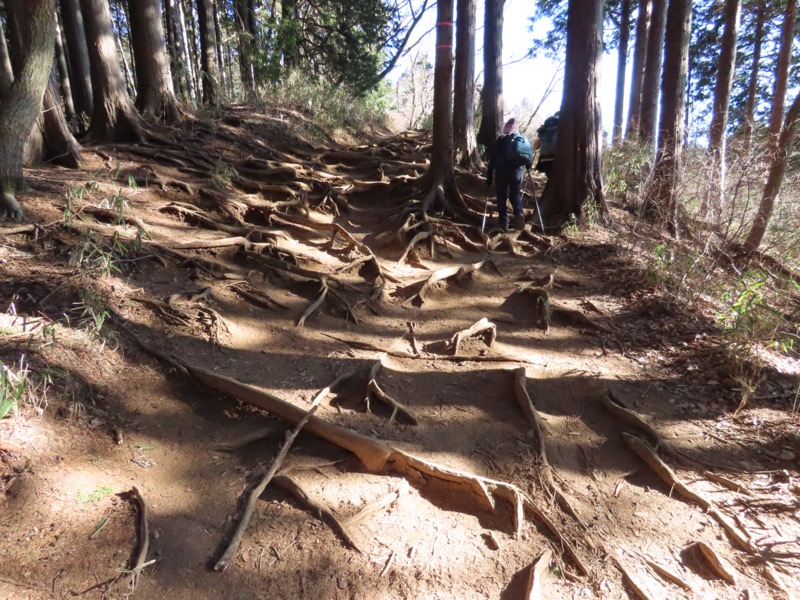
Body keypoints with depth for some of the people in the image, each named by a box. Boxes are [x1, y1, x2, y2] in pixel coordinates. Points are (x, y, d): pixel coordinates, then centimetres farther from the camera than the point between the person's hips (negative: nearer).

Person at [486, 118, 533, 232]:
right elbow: (530, 157, 8)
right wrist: (527, 168, 21)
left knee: (501, 196, 8)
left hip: (502, 170, -2)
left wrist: (489, 176, 7)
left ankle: (503, 221, 4)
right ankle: (519, 215, -7)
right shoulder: (525, 139, 16)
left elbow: (492, 158, 4)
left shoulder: (501, 140, 8)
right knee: (515, 194, 17)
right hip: (518, 170, 2)